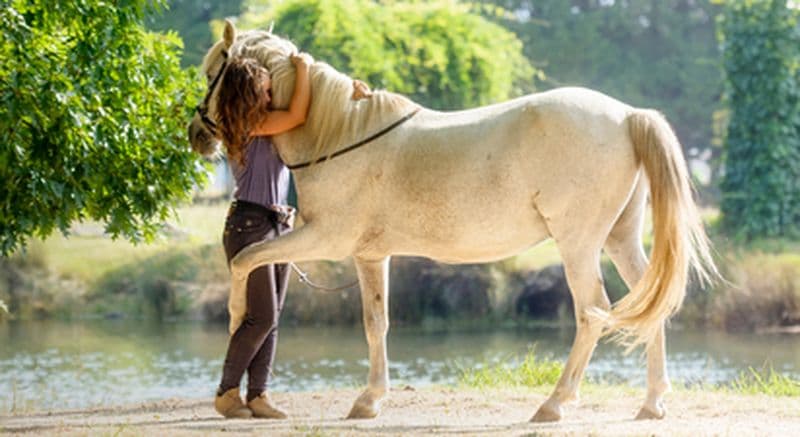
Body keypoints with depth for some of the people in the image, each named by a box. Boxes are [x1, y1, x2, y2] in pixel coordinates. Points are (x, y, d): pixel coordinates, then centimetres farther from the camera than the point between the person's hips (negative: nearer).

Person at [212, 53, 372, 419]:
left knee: (271, 319, 6)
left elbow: (313, 110, 21)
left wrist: (349, 92, 5)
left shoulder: (268, 123, 13)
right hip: (249, 224, -9)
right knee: (261, 317, -8)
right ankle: (226, 392, 1)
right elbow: (298, 116, -19)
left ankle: (257, 395, 7)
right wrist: (303, 67, -8)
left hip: (279, 225, 9)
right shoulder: (251, 124, -12)